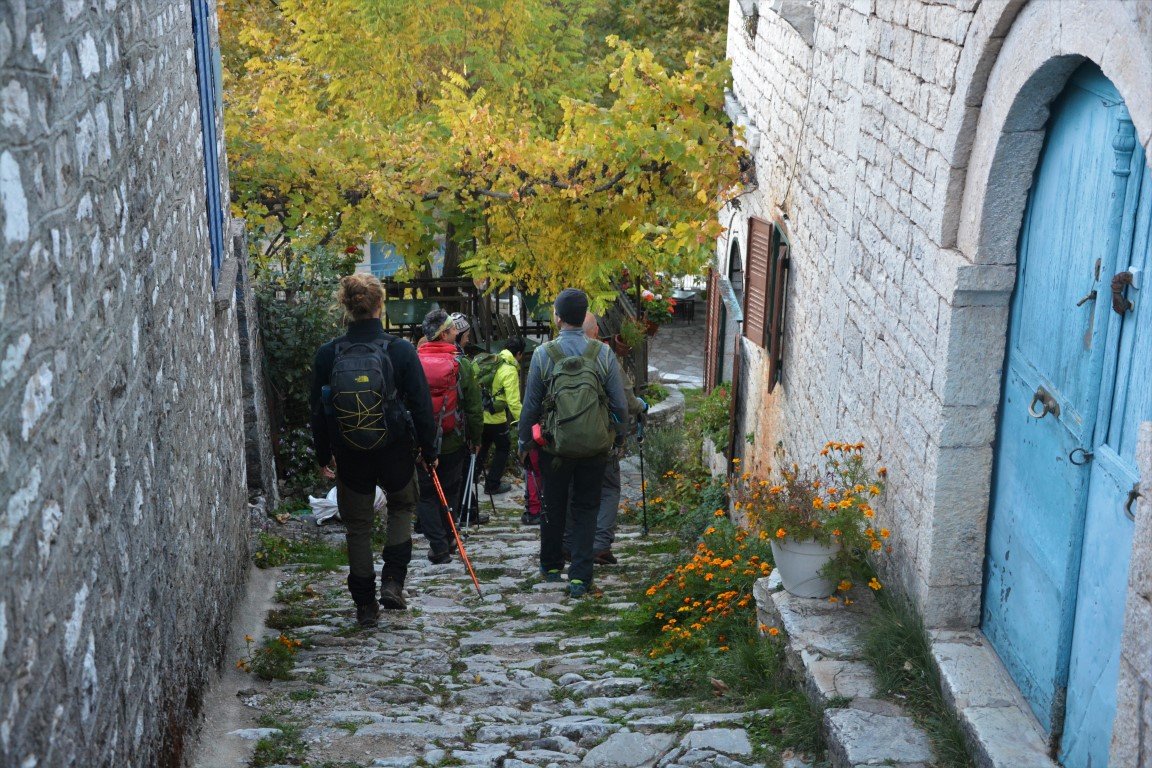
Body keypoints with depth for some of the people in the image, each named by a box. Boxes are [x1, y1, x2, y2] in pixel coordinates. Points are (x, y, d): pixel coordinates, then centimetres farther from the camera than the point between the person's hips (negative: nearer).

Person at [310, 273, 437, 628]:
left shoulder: (328, 354, -7)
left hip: (349, 456, 1)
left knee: (357, 527, 14)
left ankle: (365, 605, 20)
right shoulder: (400, 350, -12)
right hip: (395, 452, -1)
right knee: (402, 506, 25)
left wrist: (323, 455, 14)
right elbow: (421, 405, -9)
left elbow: (318, 410, 1)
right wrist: (428, 450, 4)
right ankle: (393, 581, 11)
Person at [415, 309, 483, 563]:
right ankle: (447, 541, 24)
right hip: (453, 443, 0)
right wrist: (476, 439, 7)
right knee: (449, 493, 17)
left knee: (426, 495, 8)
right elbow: (474, 406, -5)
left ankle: (439, 547, 1)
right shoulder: (461, 364, -9)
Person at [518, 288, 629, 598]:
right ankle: (580, 577, 4)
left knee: (553, 507, 17)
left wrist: (523, 442, 9)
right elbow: (621, 405, -2)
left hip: (555, 446, 0)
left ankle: (551, 566, 33)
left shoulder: (543, 354, -9)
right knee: (586, 509, 9)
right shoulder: (604, 354, -6)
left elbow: (530, 405, -4)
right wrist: (618, 438, 14)